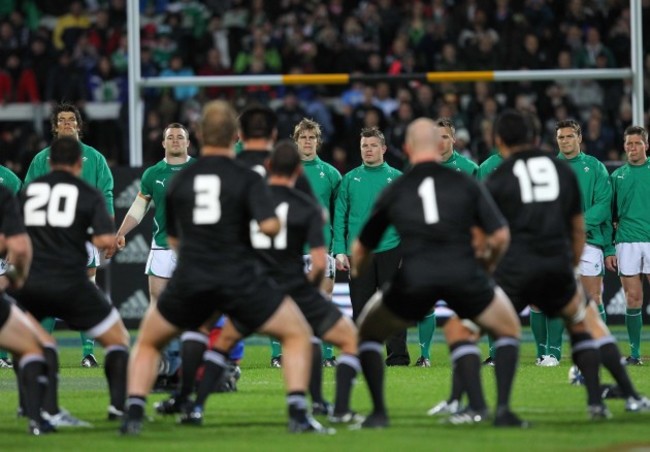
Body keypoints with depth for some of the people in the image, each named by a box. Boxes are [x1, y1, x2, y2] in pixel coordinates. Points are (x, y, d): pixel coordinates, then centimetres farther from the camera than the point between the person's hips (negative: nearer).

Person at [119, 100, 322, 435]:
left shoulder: (179, 182, 10)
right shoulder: (247, 179, -1)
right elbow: (269, 225, -15)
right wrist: (276, 222, 8)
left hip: (189, 282, 2)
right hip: (239, 279, -2)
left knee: (147, 343, 23)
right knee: (298, 334, 13)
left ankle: (133, 414, 5)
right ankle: (298, 414, -1)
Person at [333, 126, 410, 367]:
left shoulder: (396, 178, 6)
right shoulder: (350, 179, 9)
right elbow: (340, 217, 7)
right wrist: (339, 251, -1)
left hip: (390, 250, -2)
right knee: (360, 308, 4)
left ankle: (397, 355, 1)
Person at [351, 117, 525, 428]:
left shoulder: (394, 192, 15)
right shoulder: (466, 184, 12)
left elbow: (361, 249, 22)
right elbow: (500, 236, 6)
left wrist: (356, 269, 45)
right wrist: (489, 263, 28)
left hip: (413, 280, 0)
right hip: (463, 273, 0)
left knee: (367, 332, 24)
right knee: (508, 330, 24)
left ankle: (378, 412, 12)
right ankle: (503, 409, 7)